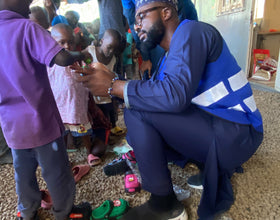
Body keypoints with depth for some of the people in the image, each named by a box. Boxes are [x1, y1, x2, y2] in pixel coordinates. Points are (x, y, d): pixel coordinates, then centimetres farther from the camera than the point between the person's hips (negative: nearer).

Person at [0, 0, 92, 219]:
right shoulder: (26, 27, -14)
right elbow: (62, 58, -26)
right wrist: (81, 55, -8)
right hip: (39, 120, -6)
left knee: (23, 172, 23)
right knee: (56, 172, 12)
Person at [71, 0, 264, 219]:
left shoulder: (190, 31, -15)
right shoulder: (169, 57, 14)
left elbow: (174, 95, -30)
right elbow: (150, 93, 8)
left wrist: (112, 86, -22)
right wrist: (111, 78, -1)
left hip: (237, 132, -9)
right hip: (212, 124, 9)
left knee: (137, 113, -20)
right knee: (138, 134, 11)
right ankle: (217, 166, 13)